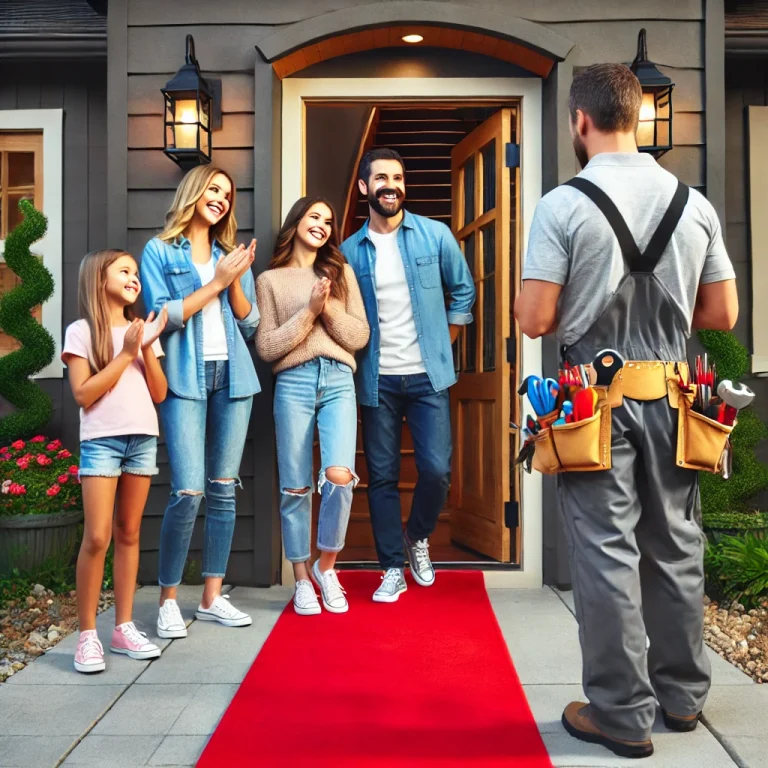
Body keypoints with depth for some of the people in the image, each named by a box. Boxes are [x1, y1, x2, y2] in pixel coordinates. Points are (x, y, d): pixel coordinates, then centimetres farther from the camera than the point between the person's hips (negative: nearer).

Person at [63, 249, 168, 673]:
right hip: (101, 441, -5)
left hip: (143, 439, 5)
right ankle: (87, 635, 3)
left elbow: (159, 393, 7)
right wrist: (125, 354, -10)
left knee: (129, 534, 8)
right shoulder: (81, 331, -1)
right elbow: (83, 395, -10)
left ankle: (124, 628, 15)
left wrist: (147, 348, -5)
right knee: (97, 538, -8)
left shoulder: (142, 329, 13)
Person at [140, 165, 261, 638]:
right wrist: (215, 283, -7)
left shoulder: (231, 255, 17)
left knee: (224, 491, 5)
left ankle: (212, 597, 15)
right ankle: (168, 600, 4)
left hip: (232, 377, 4)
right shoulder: (160, 251, 6)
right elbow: (162, 315, -6)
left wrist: (236, 280, -4)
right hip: (186, 378, -4)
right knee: (188, 492, -12)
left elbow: (249, 324, 11)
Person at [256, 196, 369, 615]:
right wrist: (308, 311, -6)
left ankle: (326, 565, 8)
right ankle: (302, 579, 17)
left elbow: (359, 336, 10)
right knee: (296, 487, 1)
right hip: (293, 383, -1)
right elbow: (266, 347, 1)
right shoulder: (270, 280, 9)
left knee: (339, 475, -16)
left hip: (338, 381, 1)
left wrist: (329, 307, -5)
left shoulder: (341, 272, 16)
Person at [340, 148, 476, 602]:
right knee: (382, 477, 5)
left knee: (437, 470, -6)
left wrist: (444, 344, 5)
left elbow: (463, 291, 8)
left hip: (428, 376, -1)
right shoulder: (350, 251, 4)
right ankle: (393, 569, 18)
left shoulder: (436, 236, 0)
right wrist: (357, 358, 3)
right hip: (377, 381, 1)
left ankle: (418, 537, 24)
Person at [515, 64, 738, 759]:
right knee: (675, 546, 16)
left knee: (607, 551, 4)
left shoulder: (564, 205, -11)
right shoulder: (695, 203, 2)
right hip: (668, 395, 4)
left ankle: (622, 714, 15)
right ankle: (682, 694, 32)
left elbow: (534, 320, -14)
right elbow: (722, 314, 6)